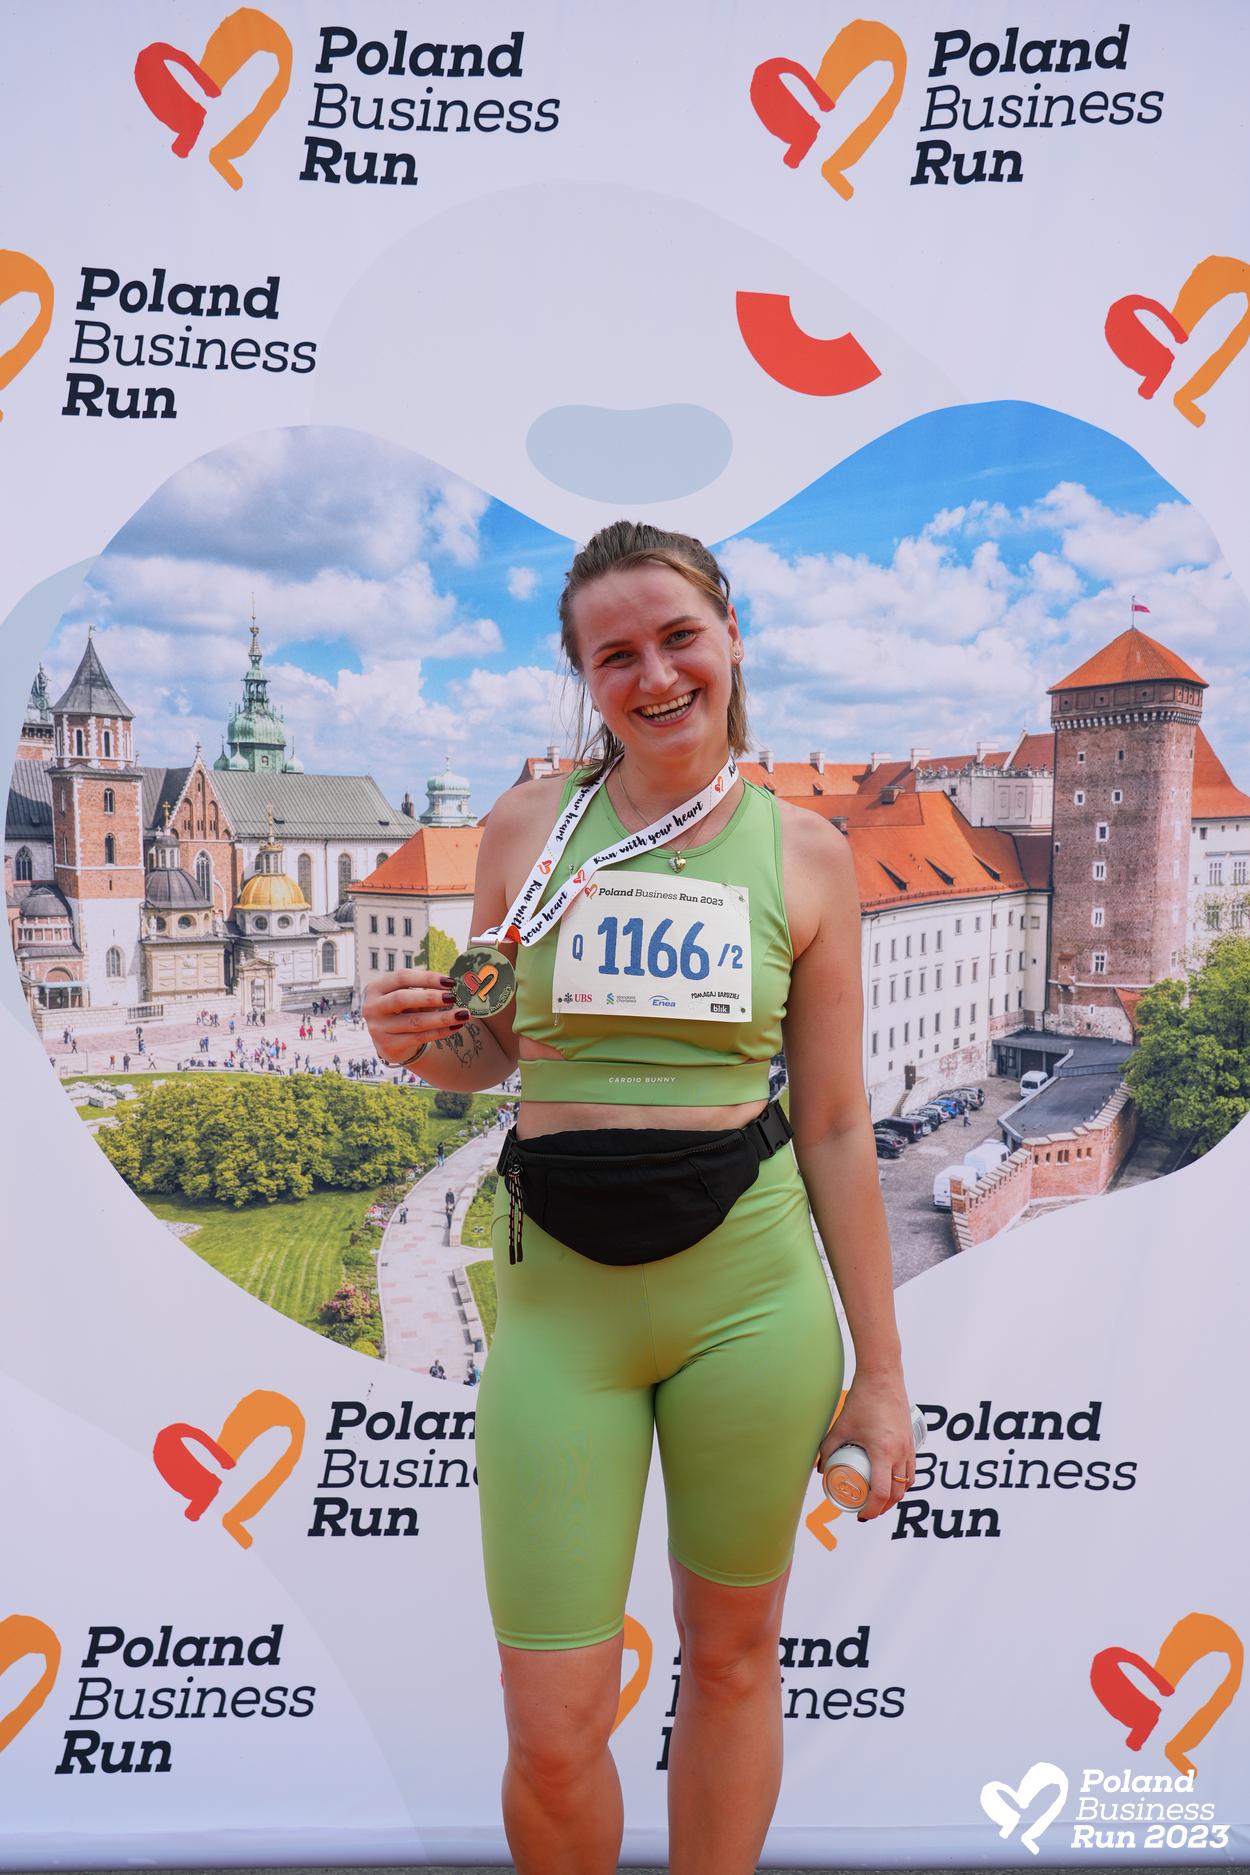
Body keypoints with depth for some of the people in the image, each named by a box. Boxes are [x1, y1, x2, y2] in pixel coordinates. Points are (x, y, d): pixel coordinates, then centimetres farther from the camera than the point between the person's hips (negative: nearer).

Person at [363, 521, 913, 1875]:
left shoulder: (804, 852, 1)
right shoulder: (528, 823, 2)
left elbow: (834, 1126, 3)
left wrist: (881, 1372, 4)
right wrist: (417, 1040, -10)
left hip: (750, 1286, 0)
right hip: (559, 1294, 0)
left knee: (732, 1654, 17)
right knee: (551, 1733, 4)